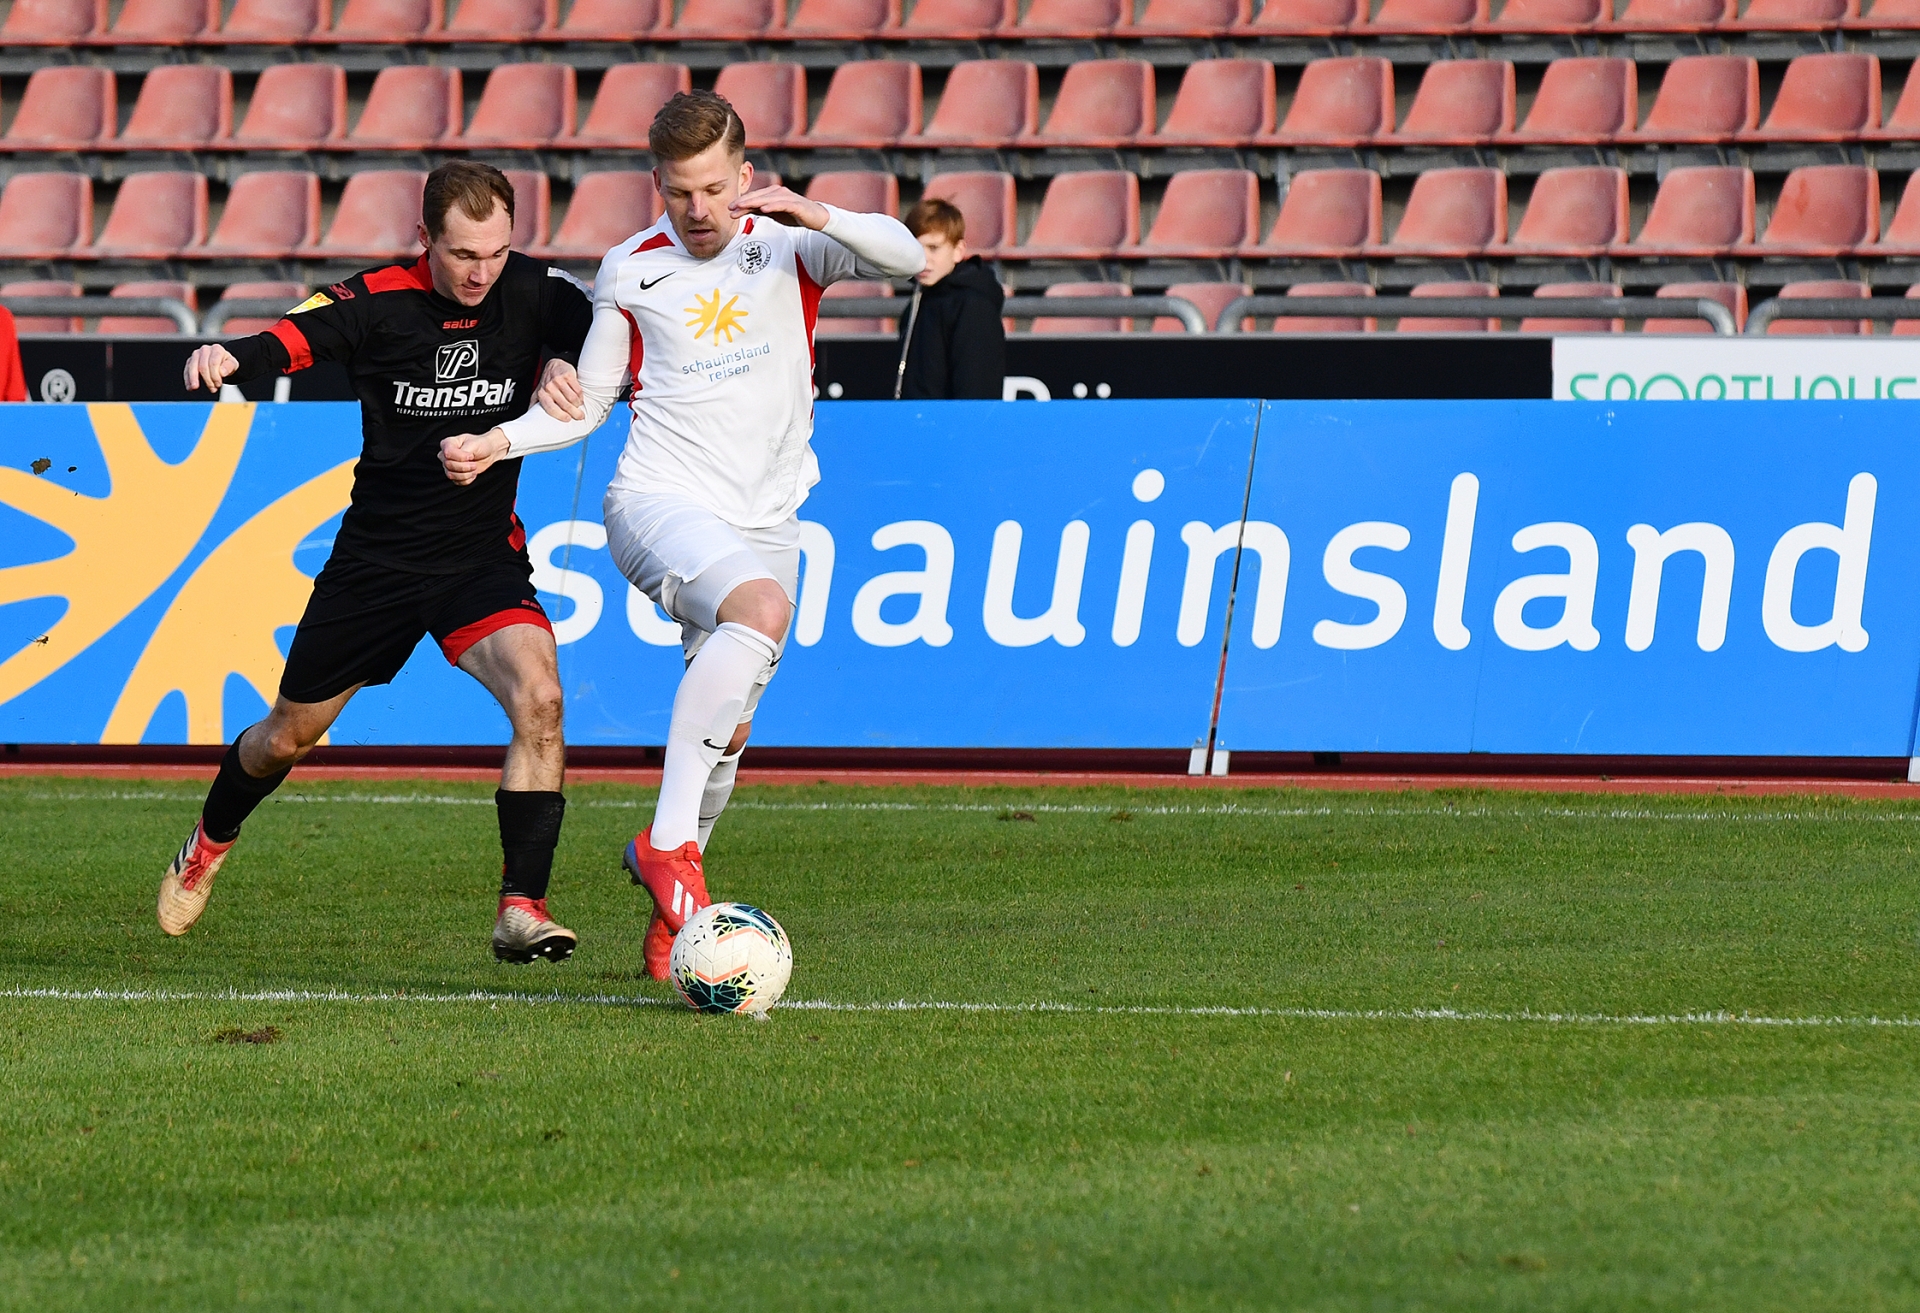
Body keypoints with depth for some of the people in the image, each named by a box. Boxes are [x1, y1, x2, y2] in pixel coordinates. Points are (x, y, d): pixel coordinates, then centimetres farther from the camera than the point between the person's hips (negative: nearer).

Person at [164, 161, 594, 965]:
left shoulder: (530, 294, -9)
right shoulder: (380, 303, -14)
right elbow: (290, 340, -26)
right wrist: (225, 356, -48)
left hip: (484, 558, 0)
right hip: (376, 556, 0)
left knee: (537, 696, -28)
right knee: (289, 736, 15)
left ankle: (521, 909, -24)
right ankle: (210, 843, 47)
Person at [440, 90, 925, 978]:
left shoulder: (788, 248, 3)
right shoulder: (630, 272, 4)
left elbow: (905, 258, -11)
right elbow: (587, 403, 13)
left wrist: (819, 218, -28)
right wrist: (500, 441, -3)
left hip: (763, 516, 3)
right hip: (658, 502, -3)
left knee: (723, 736, 6)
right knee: (761, 606, -34)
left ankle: (668, 907, 29)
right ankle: (668, 842, -34)